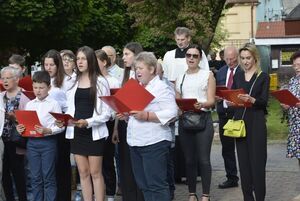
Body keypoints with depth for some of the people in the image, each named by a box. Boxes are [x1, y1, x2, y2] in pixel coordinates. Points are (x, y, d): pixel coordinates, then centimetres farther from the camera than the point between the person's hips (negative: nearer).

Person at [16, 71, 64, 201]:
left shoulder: (54, 104, -2)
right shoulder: (29, 104, 12)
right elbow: (25, 123, 15)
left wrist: (47, 130, -22)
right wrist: (20, 129, -6)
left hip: (48, 142, -4)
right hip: (32, 142, 5)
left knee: (48, 177, 1)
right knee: (35, 177, 9)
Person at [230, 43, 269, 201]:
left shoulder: (263, 77, 1)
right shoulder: (237, 76, 12)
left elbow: (264, 101, -8)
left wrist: (251, 99, -26)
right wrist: (230, 101, -12)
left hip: (256, 122, -4)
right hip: (240, 121, 4)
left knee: (257, 160, -5)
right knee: (243, 160, 5)